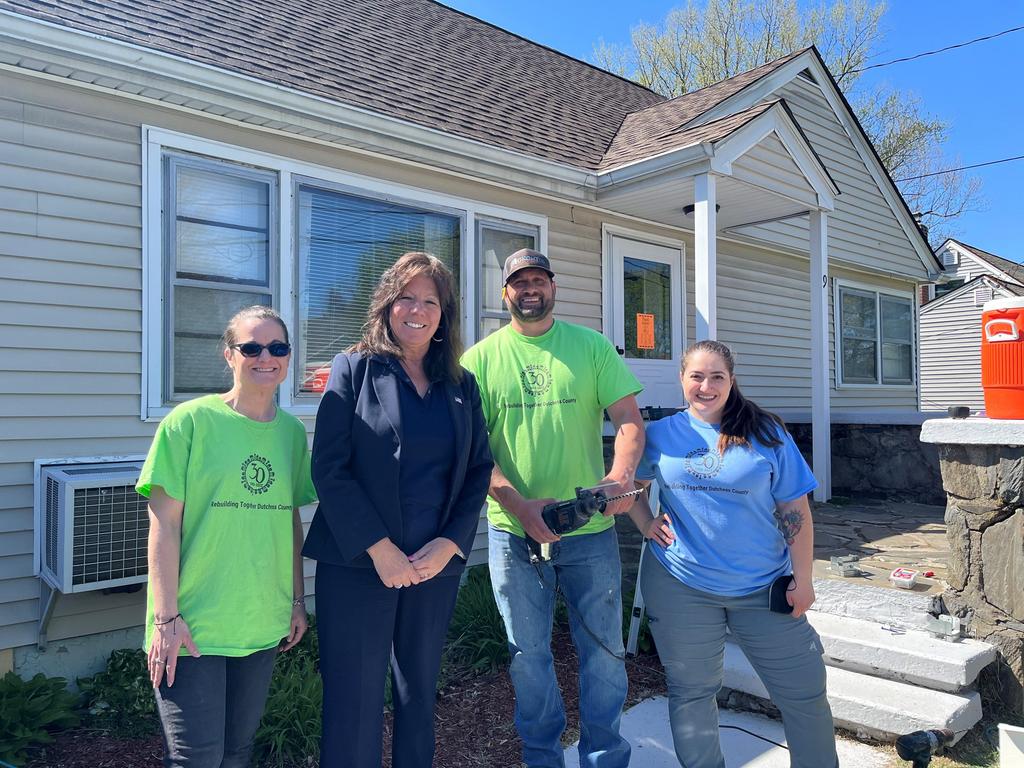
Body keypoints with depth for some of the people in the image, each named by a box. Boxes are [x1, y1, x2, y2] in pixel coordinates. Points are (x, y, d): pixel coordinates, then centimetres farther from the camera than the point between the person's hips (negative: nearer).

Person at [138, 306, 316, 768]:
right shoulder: (190, 421, -10)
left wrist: (297, 600, 13)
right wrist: (166, 618, -12)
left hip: (262, 624, 5)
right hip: (193, 625, -4)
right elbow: (164, 525, -10)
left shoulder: (292, 431, 4)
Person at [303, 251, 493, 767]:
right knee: (354, 704, 3)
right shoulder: (354, 368, -2)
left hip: (436, 564, 4)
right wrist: (380, 549, -14)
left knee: (419, 695, 16)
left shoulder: (462, 386, 9)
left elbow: (478, 471, 7)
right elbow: (328, 468, -9)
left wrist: (450, 543, -7)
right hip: (358, 561, -3)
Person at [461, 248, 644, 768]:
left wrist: (622, 473, -23)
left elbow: (629, 418, -2)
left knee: (604, 651, 11)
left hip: (591, 530, 0)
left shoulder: (592, 347, 2)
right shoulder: (481, 359, 0)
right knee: (528, 655, 15)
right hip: (513, 531, 0)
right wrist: (519, 505, -18)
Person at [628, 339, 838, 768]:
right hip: (681, 586, 0)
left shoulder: (767, 435, -2)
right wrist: (646, 525, -1)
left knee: (804, 692, 10)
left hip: (763, 586, 0)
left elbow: (794, 510, -1)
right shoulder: (661, 435, 0)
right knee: (691, 693, 12)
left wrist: (802, 579, -3)